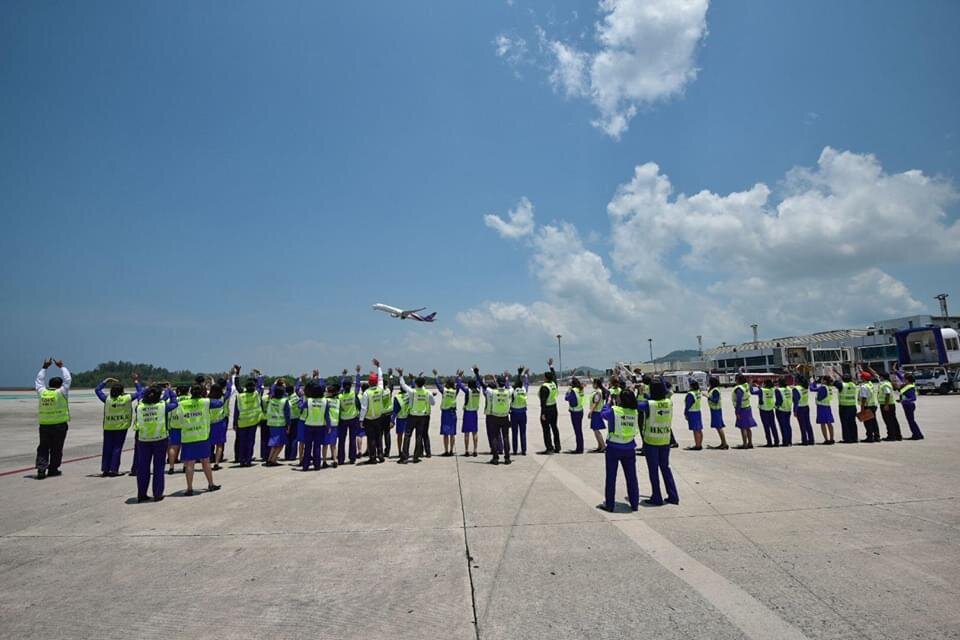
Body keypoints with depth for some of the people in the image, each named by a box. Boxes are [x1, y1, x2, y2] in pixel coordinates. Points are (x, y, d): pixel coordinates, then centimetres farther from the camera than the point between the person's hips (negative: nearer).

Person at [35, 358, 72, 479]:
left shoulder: (42, 392, 1)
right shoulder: (61, 393, -9)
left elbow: (39, 381, 19)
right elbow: (68, 379, 1)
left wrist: (45, 367, 25)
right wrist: (61, 367, 9)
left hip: (44, 425, 3)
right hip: (60, 425, -3)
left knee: (43, 447, 11)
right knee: (56, 449, 6)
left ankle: (41, 468, -1)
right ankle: (53, 469, 13)